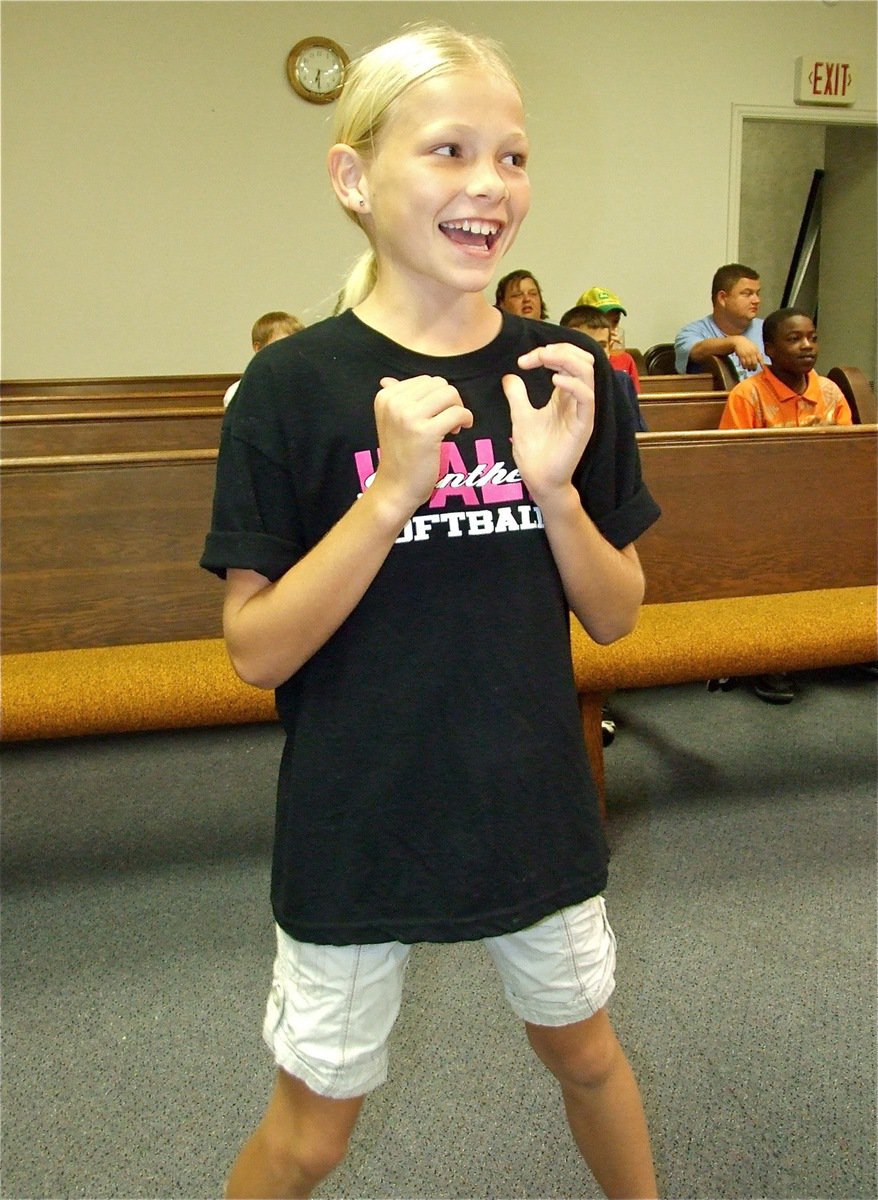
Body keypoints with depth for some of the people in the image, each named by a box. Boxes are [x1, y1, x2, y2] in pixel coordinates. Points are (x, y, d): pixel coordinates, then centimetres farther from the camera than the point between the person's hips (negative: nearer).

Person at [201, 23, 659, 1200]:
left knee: (585, 1052, 27)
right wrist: (392, 492, -25)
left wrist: (555, 486, -17)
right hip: (355, 828, -3)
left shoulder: (567, 373, -3)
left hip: (536, 808, 4)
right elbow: (258, 649, -13)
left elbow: (616, 615, 1)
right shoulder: (295, 384, -13)